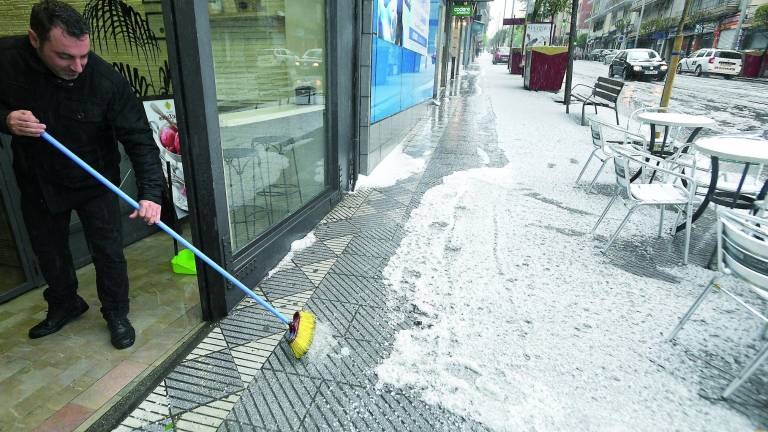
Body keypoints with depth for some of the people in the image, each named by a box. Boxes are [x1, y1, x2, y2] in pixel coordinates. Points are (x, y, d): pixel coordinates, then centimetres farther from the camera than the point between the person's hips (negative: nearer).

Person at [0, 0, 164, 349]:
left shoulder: (106, 80, -25)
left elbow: (139, 139, -25)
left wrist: (150, 193, -34)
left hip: (94, 182, -3)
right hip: (37, 181, 3)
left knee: (108, 252, 3)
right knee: (48, 250, 19)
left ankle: (116, 313, 25)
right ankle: (64, 304, 44)